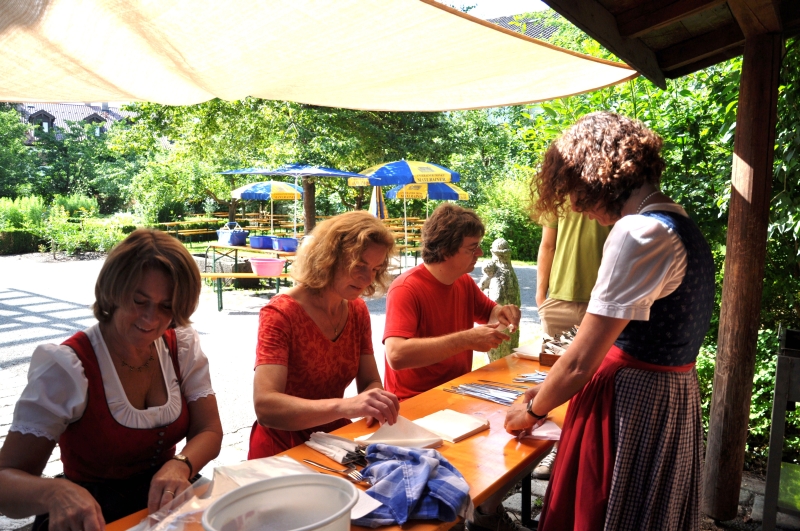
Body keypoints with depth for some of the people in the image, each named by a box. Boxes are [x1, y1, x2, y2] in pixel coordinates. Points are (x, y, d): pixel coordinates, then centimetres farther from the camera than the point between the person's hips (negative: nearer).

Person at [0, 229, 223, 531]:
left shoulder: (183, 346, -3)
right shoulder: (66, 368, -15)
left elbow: (209, 431, -1)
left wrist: (180, 466, -22)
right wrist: (56, 492, -34)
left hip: (167, 503, 2)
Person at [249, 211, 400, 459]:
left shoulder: (358, 311, 1)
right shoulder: (280, 314, -17)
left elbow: (370, 383, 3)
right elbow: (265, 406, -28)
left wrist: (377, 405, -20)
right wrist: (344, 406, -42)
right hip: (284, 452, -6)